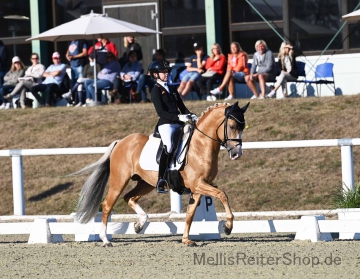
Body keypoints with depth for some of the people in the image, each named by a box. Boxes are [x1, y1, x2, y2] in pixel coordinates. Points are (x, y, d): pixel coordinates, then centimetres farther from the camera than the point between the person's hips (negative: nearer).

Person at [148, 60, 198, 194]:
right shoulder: (156, 90, -1)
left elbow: (182, 107, 20)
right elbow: (161, 112, -12)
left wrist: (191, 116, 0)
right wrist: (178, 117, -22)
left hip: (178, 123, 8)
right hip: (166, 124, -8)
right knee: (168, 147, -28)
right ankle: (161, 181, -24)